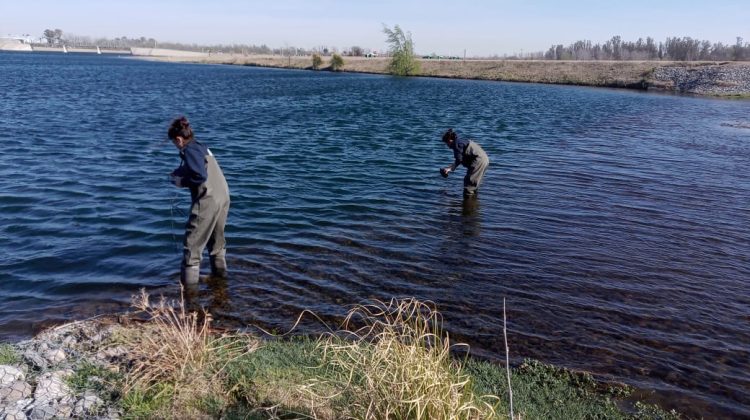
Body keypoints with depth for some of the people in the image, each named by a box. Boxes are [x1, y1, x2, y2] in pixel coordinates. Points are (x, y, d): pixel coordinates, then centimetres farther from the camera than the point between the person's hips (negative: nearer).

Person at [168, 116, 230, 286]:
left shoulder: (189, 150, -10)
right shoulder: (201, 147, 15)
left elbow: (200, 176, -20)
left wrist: (181, 181, -7)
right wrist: (180, 173, 13)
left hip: (208, 200, -9)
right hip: (223, 197, 9)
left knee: (193, 242, 1)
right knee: (217, 237, 24)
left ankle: (189, 280, 5)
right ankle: (219, 270, 36)